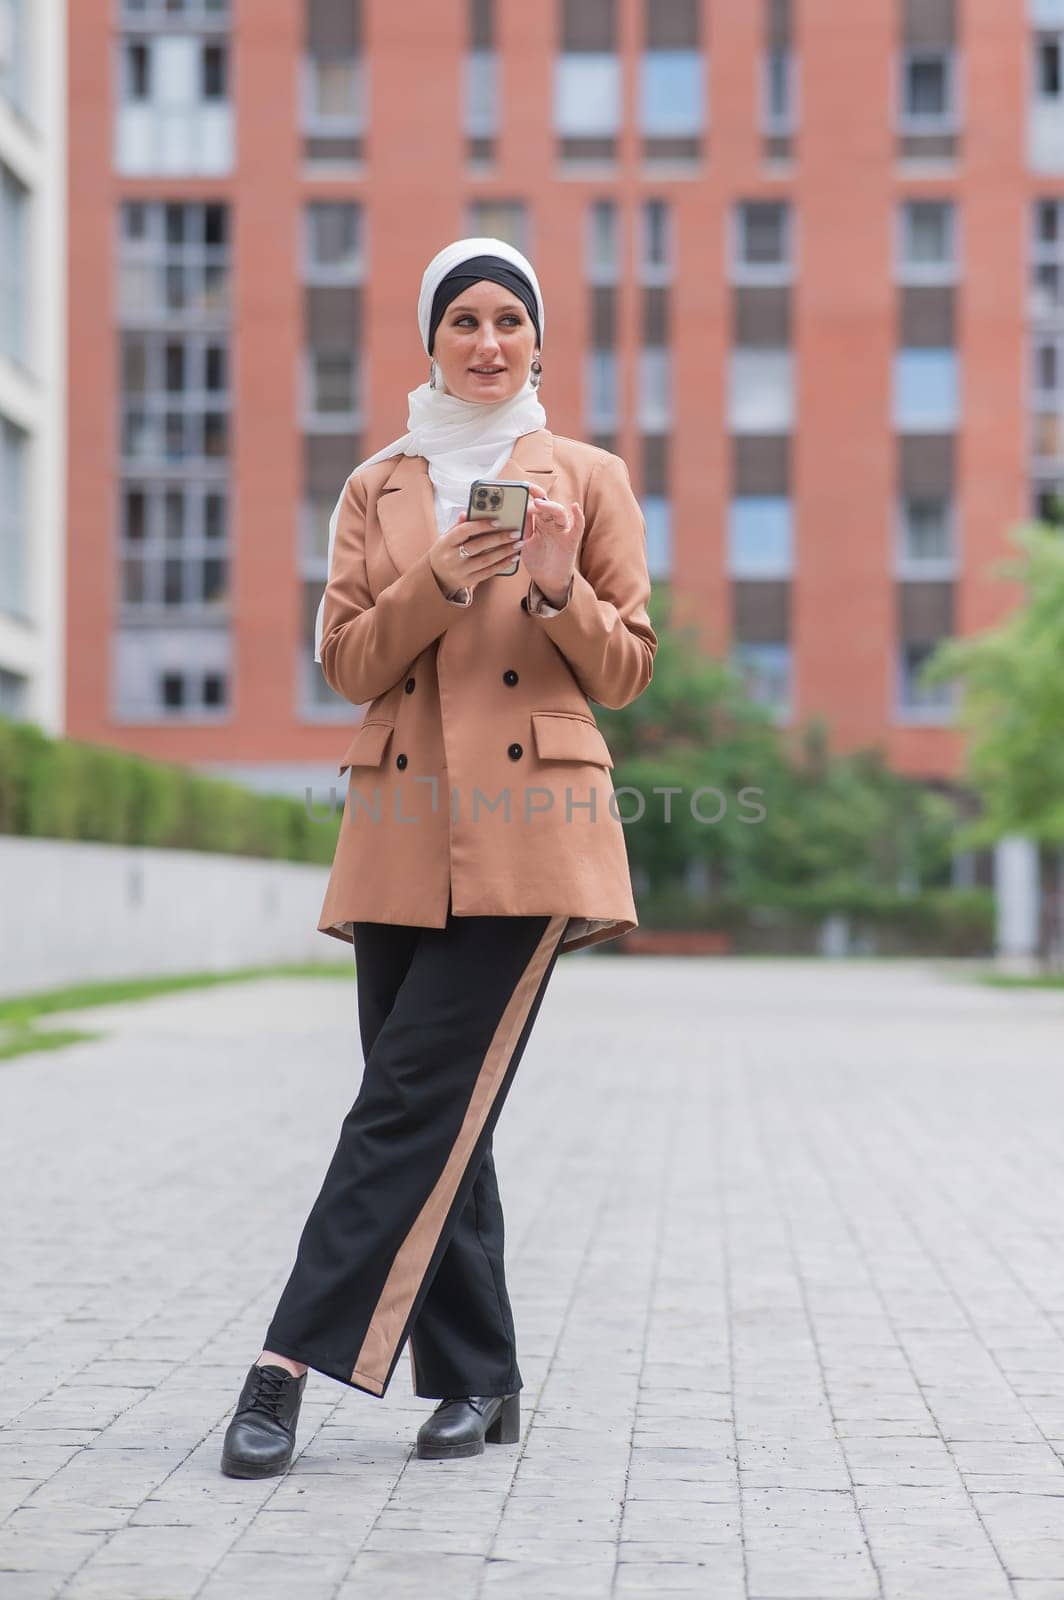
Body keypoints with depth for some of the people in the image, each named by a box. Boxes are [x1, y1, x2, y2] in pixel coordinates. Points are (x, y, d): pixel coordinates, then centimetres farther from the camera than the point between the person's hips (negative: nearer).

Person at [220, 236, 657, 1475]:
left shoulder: (587, 477, 10)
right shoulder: (377, 487, 16)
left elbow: (627, 671, 7)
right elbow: (346, 663, 6)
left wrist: (560, 589, -11)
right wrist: (439, 584, -10)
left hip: (529, 828, -3)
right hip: (404, 832, 3)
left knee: (419, 1098, -13)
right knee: (439, 1113, 2)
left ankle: (293, 1362, -14)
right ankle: (476, 1380, 12)